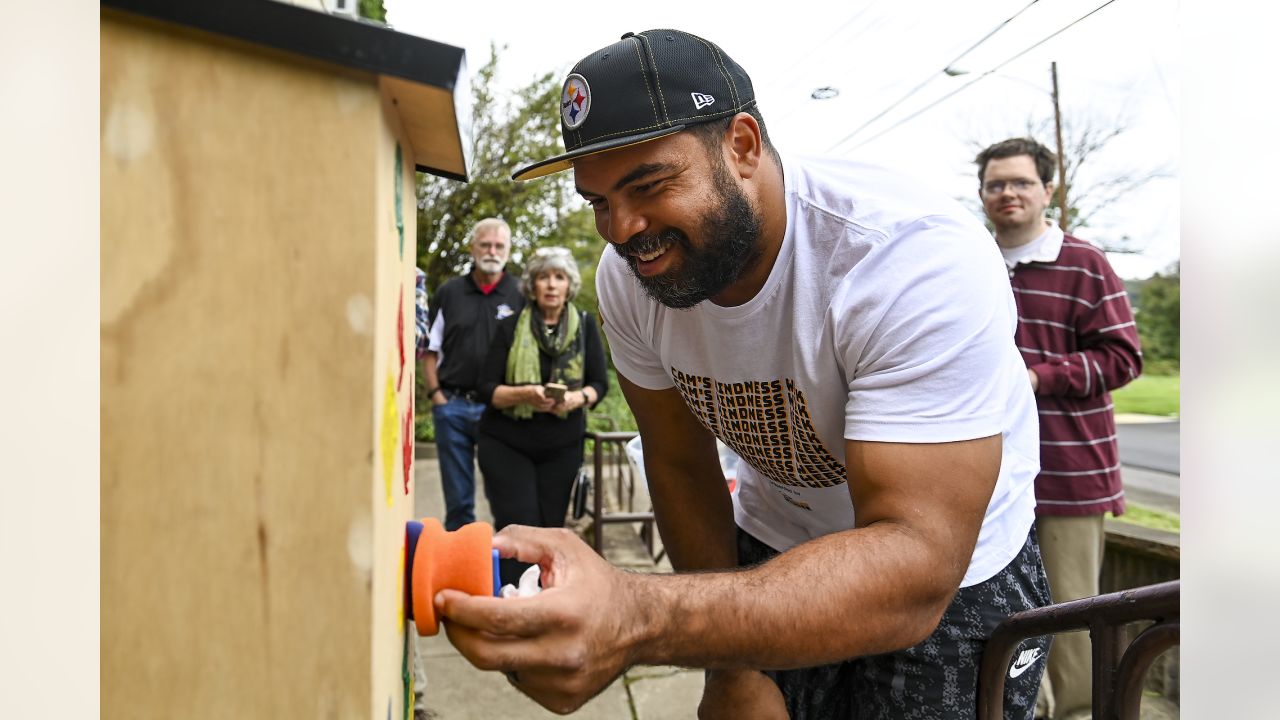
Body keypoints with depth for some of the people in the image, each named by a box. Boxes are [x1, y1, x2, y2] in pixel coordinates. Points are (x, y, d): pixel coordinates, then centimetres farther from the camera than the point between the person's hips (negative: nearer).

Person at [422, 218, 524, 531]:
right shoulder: (449, 292, 7)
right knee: (457, 496, 11)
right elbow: (430, 350, 9)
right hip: (453, 405, 2)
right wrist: (436, 395, -1)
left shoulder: (520, 296, 3)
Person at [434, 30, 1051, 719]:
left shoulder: (919, 257, -33)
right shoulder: (627, 276, -16)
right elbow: (680, 461, -5)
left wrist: (637, 619, -52)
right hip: (769, 553, 4)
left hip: (953, 573, -3)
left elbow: (916, 569, -39)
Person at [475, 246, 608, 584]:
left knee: (550, 527, 5)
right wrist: (525, 393, -25)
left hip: (562, 445, 2)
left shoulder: (585, 326, 1)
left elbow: (599, 383, 3)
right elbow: (487, 389, -5)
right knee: (518, 525, -10)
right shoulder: (510, 328, -3)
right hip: (506, 443, -2)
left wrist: (576, 398, -19)